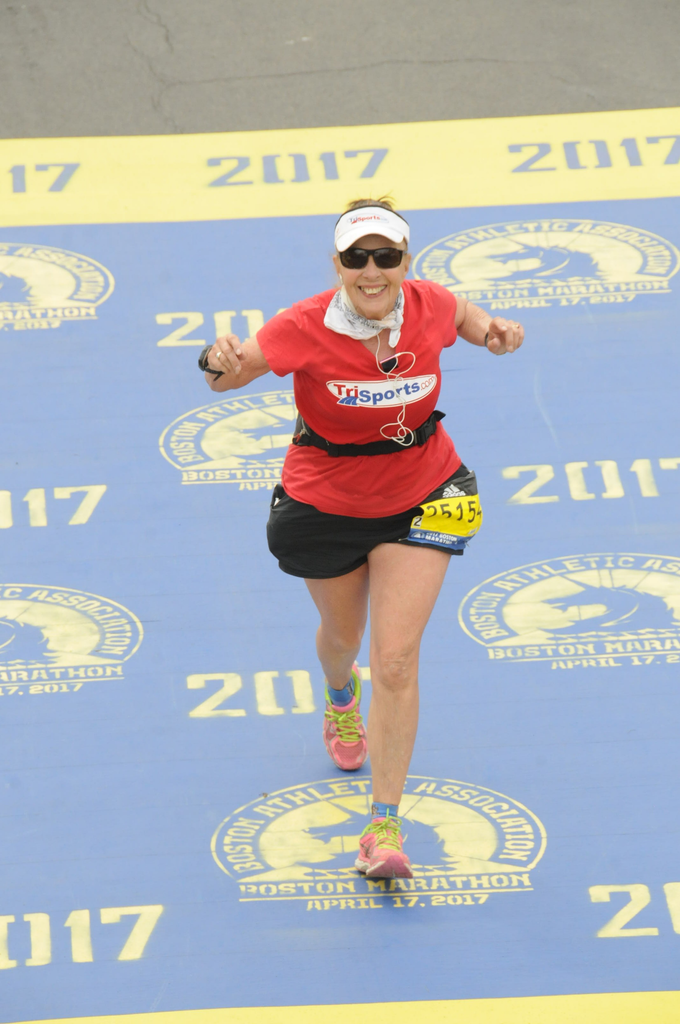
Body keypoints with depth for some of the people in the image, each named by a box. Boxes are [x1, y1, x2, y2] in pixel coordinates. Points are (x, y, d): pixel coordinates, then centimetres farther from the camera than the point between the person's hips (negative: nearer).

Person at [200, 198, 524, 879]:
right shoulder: (306, 327, -27)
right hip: (325, 507, 0)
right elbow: (234, 372, -27)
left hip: (421, 502, 0)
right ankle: (341, 698, 64)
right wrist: (222, 363, -50)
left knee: (396, 661, -11)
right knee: (342, 635, 25)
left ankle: (385, 823, -6)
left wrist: (491, 333, -14)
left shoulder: (430, 307, -17)